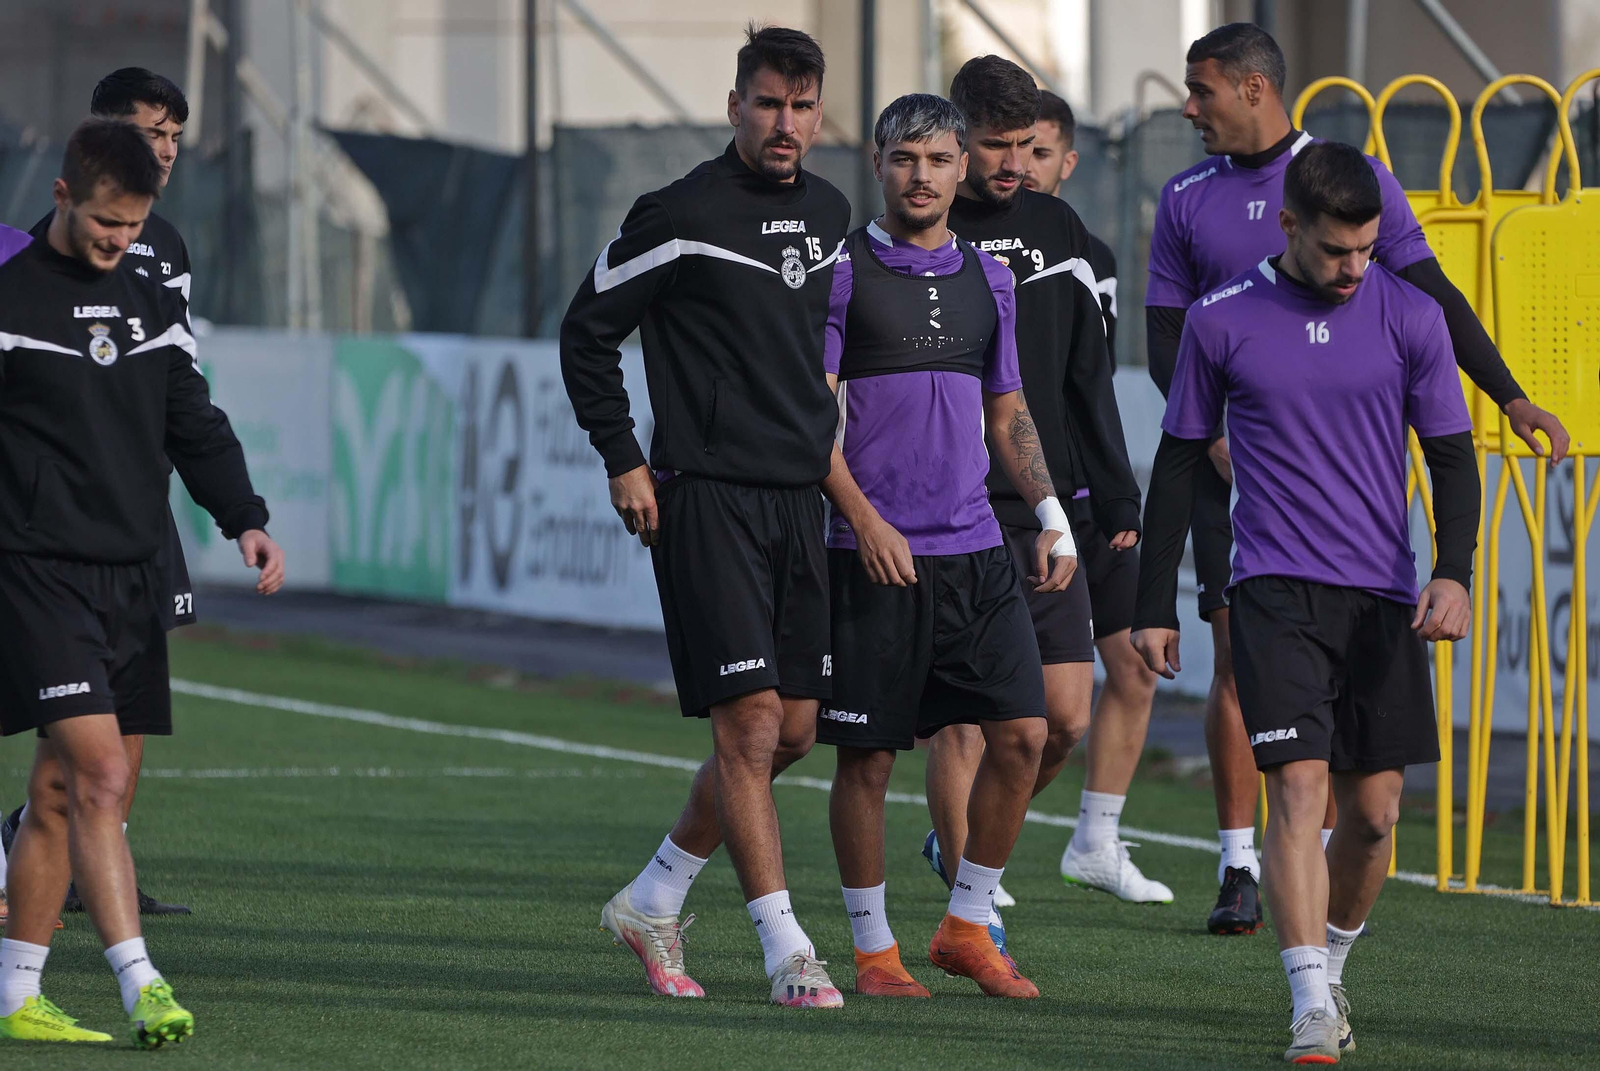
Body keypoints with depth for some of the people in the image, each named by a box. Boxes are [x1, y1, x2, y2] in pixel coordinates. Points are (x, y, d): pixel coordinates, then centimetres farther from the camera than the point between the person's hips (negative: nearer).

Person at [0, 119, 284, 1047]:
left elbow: (197, 428, 17)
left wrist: (245, 518, 2)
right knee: (100, 776, -16)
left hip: (134, 578, 6)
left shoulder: (153, 308, 14)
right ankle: (142, 986, -21)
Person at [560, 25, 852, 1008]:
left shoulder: (829, 214, 12)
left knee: (793, 732, 7)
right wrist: (624, 461, -5)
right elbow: (588, 331, -2)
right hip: (706, 496, -7)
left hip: (797, 499, 7)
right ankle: (787, 952, -7)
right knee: (751, 725, -10)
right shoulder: (683, 216, -8)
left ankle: (653, 900, 23)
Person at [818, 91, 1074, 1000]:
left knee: (1021, 732, -3)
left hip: (977, 550, 5)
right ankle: (873, 948, 11)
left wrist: (1051, 513, 9)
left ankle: (968, 926, 11)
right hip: (876, 553, -5)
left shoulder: (988, 279, 13)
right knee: (869, 756, -1)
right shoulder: (844, 271, -3)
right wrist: (865, 519, -15)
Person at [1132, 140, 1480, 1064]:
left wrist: (1455, 572, -12)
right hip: (1275, 590, -2)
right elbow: (1180, 463, 8)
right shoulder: (1222, 322, 1)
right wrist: (1156, 608, 7)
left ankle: (1331, 966, 28)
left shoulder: (1411, 318, 3)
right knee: (1300, 786, -15)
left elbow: (1453, 457, 5)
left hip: (1382, 596, 2)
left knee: (1374, 808, 4)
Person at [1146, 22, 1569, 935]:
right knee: (1240, 658, -6)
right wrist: (1213, 433, -8)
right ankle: (1239, 870, -3)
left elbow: (1432, 295, 2)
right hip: (1235, 464, 1)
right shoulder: (1188, 199, 8)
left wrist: (1508, 395, -8)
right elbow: (1166, 335, 9)